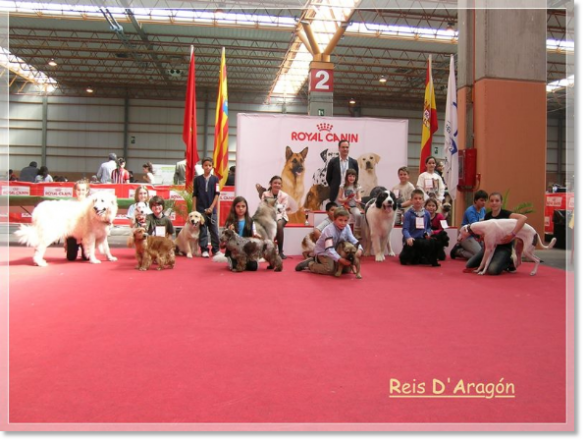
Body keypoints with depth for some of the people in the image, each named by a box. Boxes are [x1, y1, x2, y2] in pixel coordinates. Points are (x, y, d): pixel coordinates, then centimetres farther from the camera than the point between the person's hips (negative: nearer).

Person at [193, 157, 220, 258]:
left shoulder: (215, 179, 1)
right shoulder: (197, 179, 2)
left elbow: (217, 194, -1)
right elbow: (194, 195, 5)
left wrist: (211, 207, -8)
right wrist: (194, 209, 1)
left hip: (212, 209, 0)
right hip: (200, 209, 0)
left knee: (214, 230, 4)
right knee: (202, 230, 3)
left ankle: (216, 250, 14)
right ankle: (204, 250, 10)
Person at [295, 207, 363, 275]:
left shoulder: (347, 227, -13)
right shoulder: (329, 230, -33)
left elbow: (353, 240, -10)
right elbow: (329, 249, -43)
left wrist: (359, 249, -32)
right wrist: (340, 259, -56)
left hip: (336, 251, 8)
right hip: (323, 252, -7)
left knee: (347, 268, 6)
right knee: (330, 269, -26)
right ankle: (309, 264, -2)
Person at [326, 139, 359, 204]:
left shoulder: (354, 162, 6)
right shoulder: (333, 162, 3)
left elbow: (356, 177, 12)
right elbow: (328, 178, 8)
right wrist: (334, 187, 7)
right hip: (336, 194, -1)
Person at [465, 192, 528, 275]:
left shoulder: (505, 214, -13)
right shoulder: (487, 216, 6)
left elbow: (523, 218, -30)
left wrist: (512, 234, -36)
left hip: (503, 247, -6)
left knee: (493, 270, -31)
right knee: (469, 265, -5)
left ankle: (509, 263, 2)